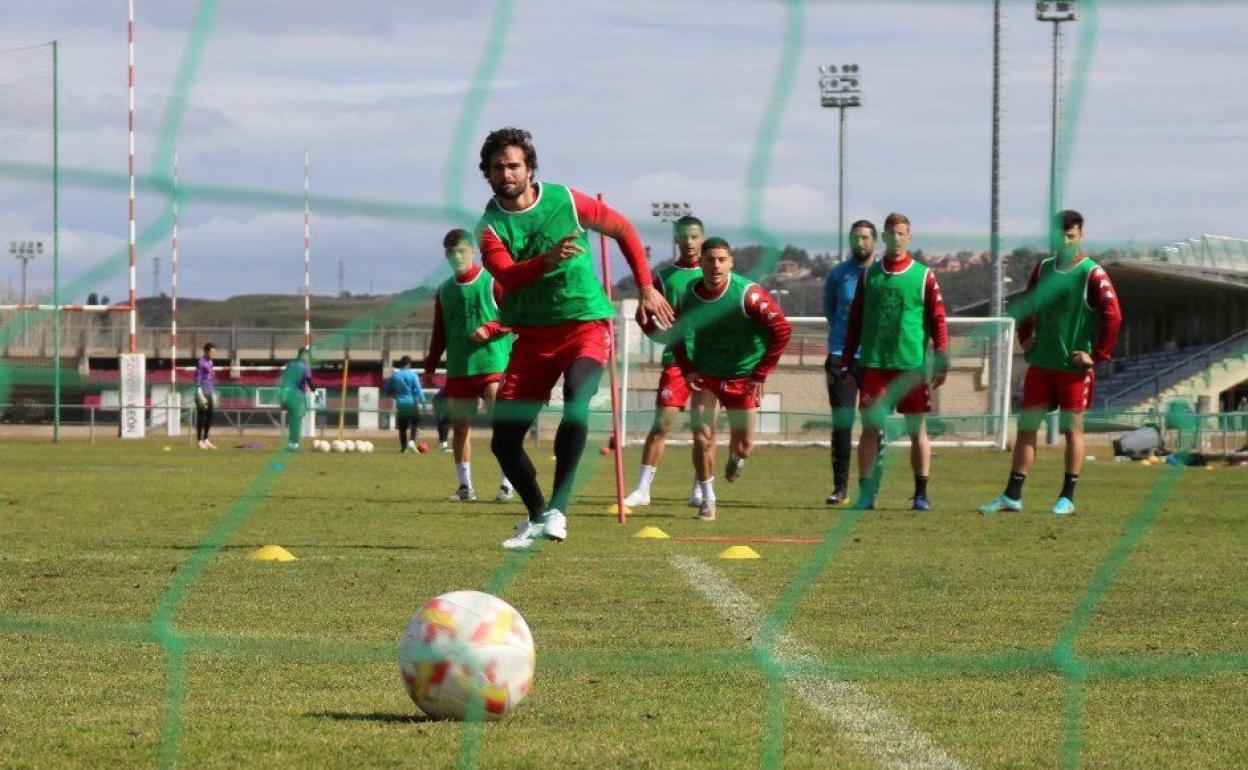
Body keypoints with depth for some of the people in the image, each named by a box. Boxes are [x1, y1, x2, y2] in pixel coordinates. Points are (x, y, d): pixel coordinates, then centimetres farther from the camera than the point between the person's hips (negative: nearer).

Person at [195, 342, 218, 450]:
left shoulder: (210, 362, 14)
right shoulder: (201, 362, -11)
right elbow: (198, 380, -15)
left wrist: (214, 394, 19)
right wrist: (200, 396, -20)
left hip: (210, 393, 9)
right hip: (202, 392, -9)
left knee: (209, 417, 11)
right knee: (201, 416, -5)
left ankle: (205, 440, 19)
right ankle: (200, 441, -1)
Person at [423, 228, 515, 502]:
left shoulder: (492, 282, -1)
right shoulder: (444, 290, 15)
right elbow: (439, 333, 20)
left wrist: (489, 329, -17)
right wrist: (430, 367, 15)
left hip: (492, 364, -5)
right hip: (457, 369, 5)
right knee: (459, 426, 5)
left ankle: (507, 484, -7)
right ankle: (465, 486, 12)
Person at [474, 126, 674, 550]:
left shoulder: (564, 199, -1)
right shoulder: (490, 226, -2)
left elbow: (622, 229, 13)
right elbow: (506, 275, -22)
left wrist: (646, 288, 9)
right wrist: (547, 260, -41)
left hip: (585, 323, -3)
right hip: (533, 335, 3)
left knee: (577, 392, -33)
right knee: (503, 441, -1)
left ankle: (558, 507, -34)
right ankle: (537, 517, 24)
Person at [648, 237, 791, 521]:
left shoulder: (747, 294, -22)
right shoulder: (689, 296, -8)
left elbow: (782, 330, -20)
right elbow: (677, 334, 11)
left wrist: (760, 375, -17)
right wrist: (687, 368, -2)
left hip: (743, 377, -2)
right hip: (706, 376, 2)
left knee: (743, 446, 5)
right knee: (702, 438, -9)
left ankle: (735, 458, 43)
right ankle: (707, 499, 8)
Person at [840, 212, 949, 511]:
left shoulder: (924, 277, 3)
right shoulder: (869, 275, 10)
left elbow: (938, 320, 1)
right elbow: (854, 320, 13)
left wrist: (942, 362, -5)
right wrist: (847, 361, 10)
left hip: (912, 366, -2)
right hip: (874, 365, 2)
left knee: (917, 429, 3)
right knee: (870, 428, -2)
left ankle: (921, 494, 9)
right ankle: (865, 494, 1)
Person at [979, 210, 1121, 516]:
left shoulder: (1092, 274, -8)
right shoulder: (1043, 269, 10)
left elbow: (1112, 316, -14)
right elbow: (1025, 306, 24)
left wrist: (1097, 356, -14)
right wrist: (1025, 339, 11)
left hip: (1074, 367, -5)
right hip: (1040, 364, 5)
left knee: (1072, 428, 1)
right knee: (1026, 425, 3)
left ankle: (1067, 498, 6)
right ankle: (1012, 496, 6)